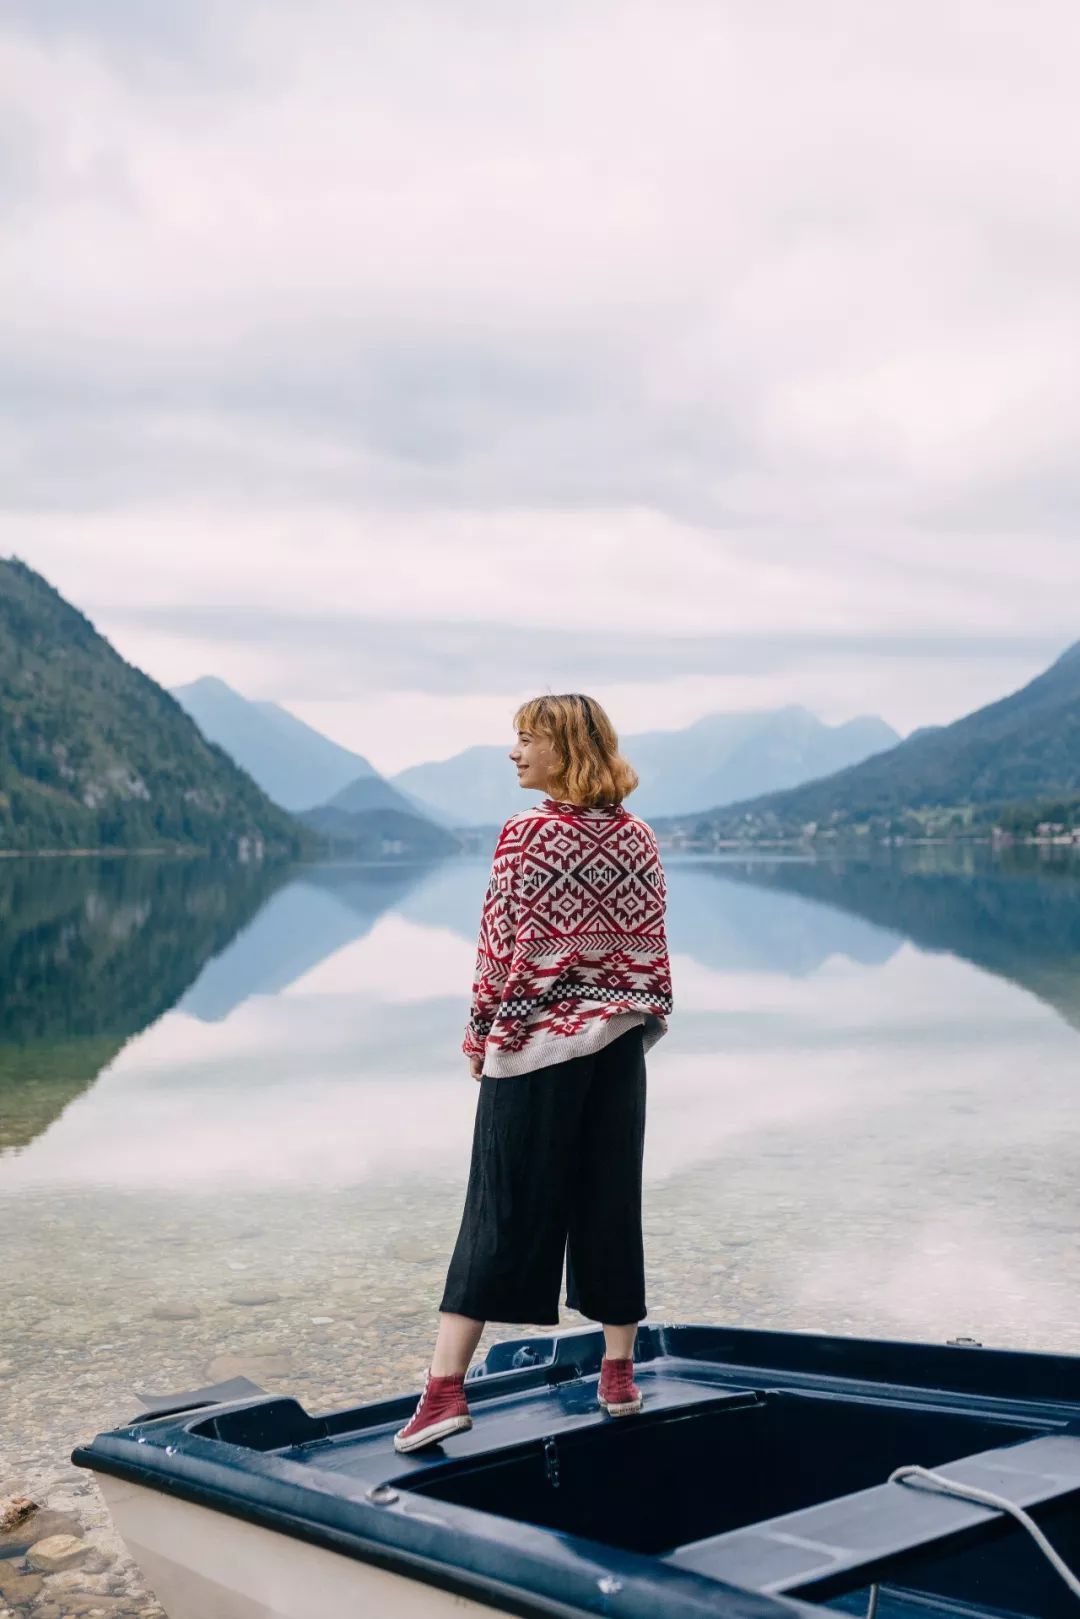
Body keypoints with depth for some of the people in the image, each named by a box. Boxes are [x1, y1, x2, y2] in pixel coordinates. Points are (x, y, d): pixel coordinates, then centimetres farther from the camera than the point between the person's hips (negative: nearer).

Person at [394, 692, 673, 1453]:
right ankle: (619, 1374, 20)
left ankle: (446, 1386, -2)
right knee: (611, 1203, 12)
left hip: (534, 1043, -4)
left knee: (501, 1210, -1)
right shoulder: (638, 839, 4)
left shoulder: (526, 835, -10)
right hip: (618, 1042, 4)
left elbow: (503, 944, -10)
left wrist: (481, 1033, 0)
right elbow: (651, 947, 6)